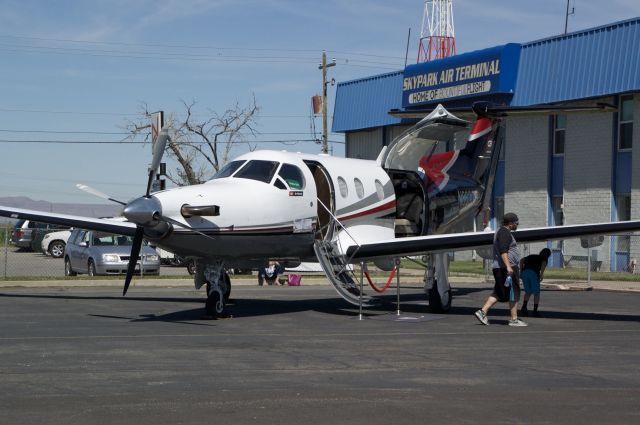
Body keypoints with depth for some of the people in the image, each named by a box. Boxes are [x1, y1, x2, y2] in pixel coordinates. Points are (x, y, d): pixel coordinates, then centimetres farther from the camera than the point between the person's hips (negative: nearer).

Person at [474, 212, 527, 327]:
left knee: (498, 293, 11)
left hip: (499, 268, 10)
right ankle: (514, 319, 1)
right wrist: (508, 266, -30)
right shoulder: (505, 233, -13)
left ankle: (482, 312, 3)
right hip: (506, 268, -10)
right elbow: (503, 251, -24)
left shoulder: (501, 231, 20)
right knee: (514, 293, -3)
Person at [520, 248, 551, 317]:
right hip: (534, 272, -4)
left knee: (528, 292, 18)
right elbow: (544, 263, -5)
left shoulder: (532, 256, 34)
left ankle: (524, 307, -1)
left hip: (525, 272, 4)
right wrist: (542, 274, -11)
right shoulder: (544, 258, 20)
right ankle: (535, 311, 4)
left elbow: (522, 260, 19)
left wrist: (521, 270, 16)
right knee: (536, 293, 9)